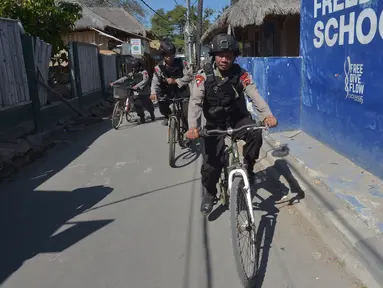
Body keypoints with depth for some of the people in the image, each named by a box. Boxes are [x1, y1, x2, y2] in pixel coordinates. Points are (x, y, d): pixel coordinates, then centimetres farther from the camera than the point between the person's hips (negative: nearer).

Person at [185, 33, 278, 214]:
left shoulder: (241, 74, -11)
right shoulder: (204, 76, -14)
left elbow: (255, 96, -22)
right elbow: (195, 101, -23)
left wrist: (267, 115, -41)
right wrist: (192, 126, -41)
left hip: (238, 118, 1)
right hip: (215, 123, 0)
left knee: (255, 134, -30)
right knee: (211, 162, -7)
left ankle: (247, 169, -4)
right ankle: (209, 192, 22)